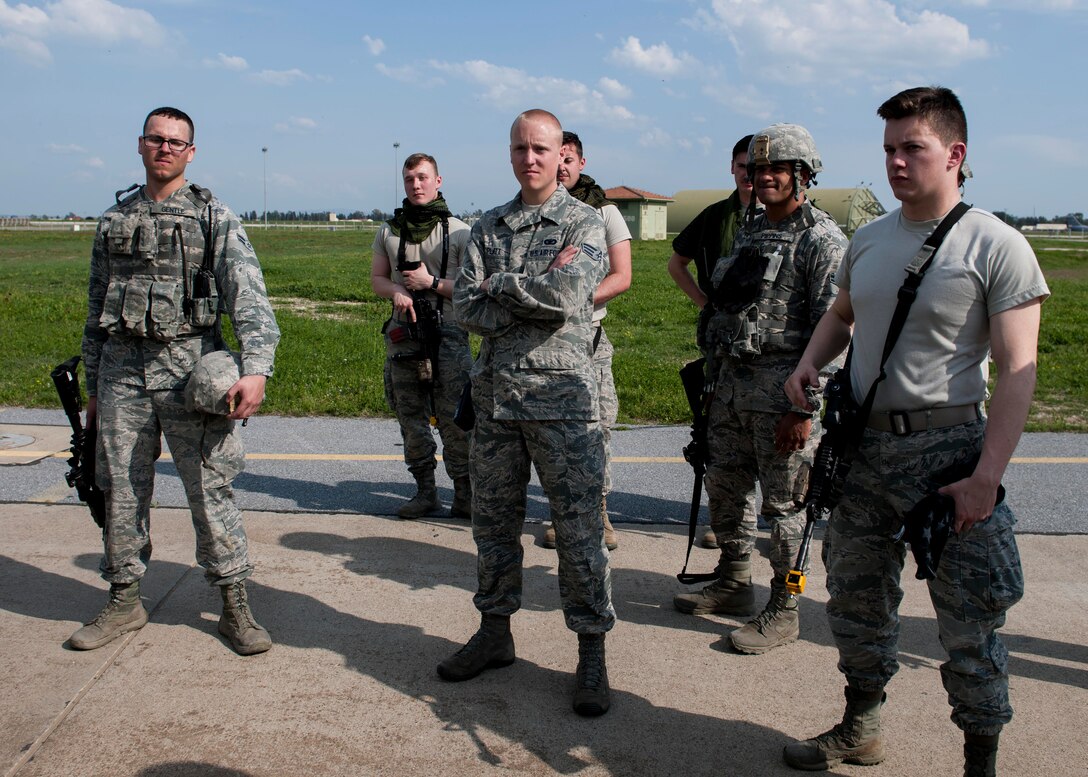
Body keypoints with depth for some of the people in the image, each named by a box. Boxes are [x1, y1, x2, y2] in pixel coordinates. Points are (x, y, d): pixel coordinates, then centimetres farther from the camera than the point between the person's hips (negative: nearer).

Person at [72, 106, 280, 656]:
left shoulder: (214, 218, 1)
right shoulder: (114, 220, 14)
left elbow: (249, 295, -12)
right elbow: (96, 306, 18)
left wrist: (255, 369, -26)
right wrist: (92, 385, 17)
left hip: (190, 367, -4)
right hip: (121, 369, 4)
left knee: (209, 489, -2)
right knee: (121, 491, 9)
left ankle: (235, 607, 11)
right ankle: (124, 602, 25)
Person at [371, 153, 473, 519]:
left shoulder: (458, 231, 1)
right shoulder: (389, 231, 13)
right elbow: (377, 279, 17)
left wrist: (431, 283, -11)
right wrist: (397, 291, -5)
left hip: (448, 334, -4)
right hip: (403, 334, 4)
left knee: (454, 419, -7)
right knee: (411, 417, 7)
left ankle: (464, 494, 4)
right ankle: (425, 490, 17)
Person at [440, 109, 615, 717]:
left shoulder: (586, 222, 0)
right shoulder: (489, 226, 13)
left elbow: (566, 295, -18)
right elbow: (467, 307, 0)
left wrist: (500, 285, -5)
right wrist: (537, 293, -11)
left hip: (561, 397, -5)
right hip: (496, 394, 5)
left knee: (580, 527, 0)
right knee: (494, 522, 14)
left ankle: (592, 653, 12)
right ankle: (495, 632, 30)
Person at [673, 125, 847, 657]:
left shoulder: (822, 240, -10)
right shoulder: (749, 232, 15)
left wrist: (804, 408, -20)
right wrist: (715, 381, 15)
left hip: (781, 391, -8)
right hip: (732, 386, 8)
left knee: (783, 504, 2)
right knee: (723, 489, 16)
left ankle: (783, 611, 16)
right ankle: (733, 585, 33)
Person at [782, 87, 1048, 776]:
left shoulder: (996, 246, -10)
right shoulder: (869, 239, 8)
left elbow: (1017, 371, -13)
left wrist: (987, 475, -20)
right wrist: (810, 362, 5)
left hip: (947, 448, -6)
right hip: (864, 444, 6)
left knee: (969, 621, 2)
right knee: (855, 596, 16)